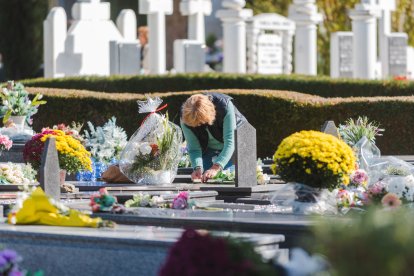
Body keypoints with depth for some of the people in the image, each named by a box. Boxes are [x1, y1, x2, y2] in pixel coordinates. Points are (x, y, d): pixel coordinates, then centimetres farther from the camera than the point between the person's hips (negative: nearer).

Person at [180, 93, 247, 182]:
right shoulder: (185, 117, -28)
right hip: (208, 147, 3)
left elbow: (229, 142, -40)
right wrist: (198, 168, -42)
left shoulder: (225, 106, -38)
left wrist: (216, 168, -51)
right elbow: (193, 148, -22)